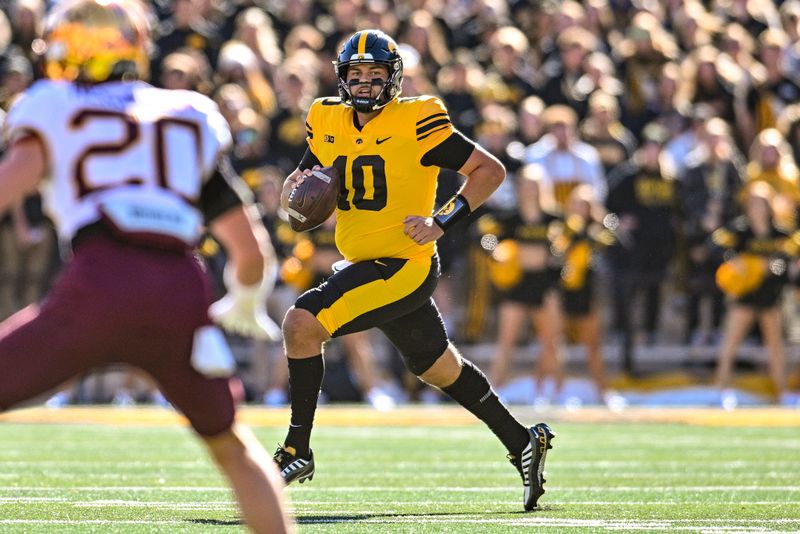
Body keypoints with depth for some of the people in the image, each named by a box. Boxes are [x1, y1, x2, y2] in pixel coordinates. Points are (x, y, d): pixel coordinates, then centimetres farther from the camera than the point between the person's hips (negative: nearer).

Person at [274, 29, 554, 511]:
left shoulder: (416, 122, -13)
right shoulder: (329, 123, 7)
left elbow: (491, 170, -10)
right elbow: (297, 186, 15)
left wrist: (442, 223, -19)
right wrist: (299, 186, -9)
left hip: (405, 267, -8)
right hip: (365, 266, 8)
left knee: (302, 323, -19)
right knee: (440, 368, 19)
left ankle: (298, 450, -11)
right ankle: (523, 443, 32)